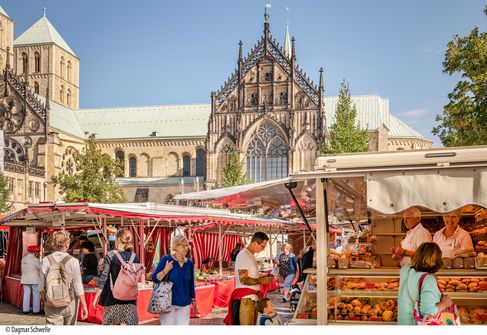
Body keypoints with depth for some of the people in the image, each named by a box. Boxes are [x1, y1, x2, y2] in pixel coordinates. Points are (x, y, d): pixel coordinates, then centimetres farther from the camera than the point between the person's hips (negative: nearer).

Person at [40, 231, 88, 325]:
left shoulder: (46, 260, -5)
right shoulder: (73, 261, -9)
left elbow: (42, 286, 0)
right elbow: (78, 286, -8)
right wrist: (84, 305, -2)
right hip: (70, 303, 0)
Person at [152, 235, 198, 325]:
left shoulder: (189, 263, 9)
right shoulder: (166, 259, -4)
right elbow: (154, 279, -4)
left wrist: (194, 302, 13)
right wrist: (165, 270, -20)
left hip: (184, 305, 4)